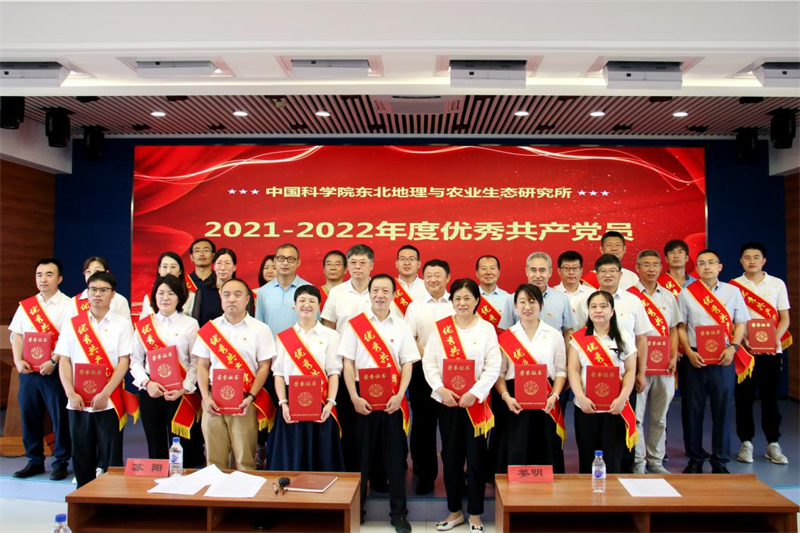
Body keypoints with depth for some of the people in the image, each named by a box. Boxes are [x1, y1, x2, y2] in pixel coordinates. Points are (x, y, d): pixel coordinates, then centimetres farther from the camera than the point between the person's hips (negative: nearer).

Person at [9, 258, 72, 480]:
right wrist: (18, 361, -4)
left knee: (60, 417, 1)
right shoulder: (25, 305, 12)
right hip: (28, 370, 5)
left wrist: (53, 362, -18)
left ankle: (60, 462, 14)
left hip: (54, 370, -5)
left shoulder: (68, 305, -3)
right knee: (29, 415, 10)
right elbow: (16, 335, 10)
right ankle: (34, 461, 24)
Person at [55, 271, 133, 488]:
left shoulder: (122, 323, 1)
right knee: (81, 457, 10)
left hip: (110, 402, -2)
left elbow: (124, 362, -5)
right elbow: (64, 360, 4)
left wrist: (105, 394, -13)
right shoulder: (72, 323, 8)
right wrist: (71, 393, -8)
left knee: (110, 457, 1)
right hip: (78, 401, 3)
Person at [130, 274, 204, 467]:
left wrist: (183, 388, -13)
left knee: (181, 450, -2)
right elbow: (135, 360, 5)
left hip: (181, 393, -2)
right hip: (150, 392, 3)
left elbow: (196, 362, -3)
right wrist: (147, 383, -10)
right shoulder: (143, 325, 8)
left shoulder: (190, 324, 1)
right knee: (155, 447, 11)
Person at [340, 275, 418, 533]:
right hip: (363, 397, -1)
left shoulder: (401, 327, 4)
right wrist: (354, 397, -10)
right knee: (361, 454, 7)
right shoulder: (354, 324, 1)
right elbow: (348, 364, -1)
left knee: (395, 455, 6)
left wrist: (399, 396, -11)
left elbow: (407, 364, 2)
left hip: (392, 399, 1)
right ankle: (356, 509, 23)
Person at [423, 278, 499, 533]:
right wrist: (440, 388, -13)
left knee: (476, 457, 4)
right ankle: (454, 511, 26)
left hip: (475, 402, -2)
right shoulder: (440, 327, 4)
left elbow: (493, 366, -7)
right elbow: (429, 361, 0)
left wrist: (474, 393, -16)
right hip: (446, 400, 2)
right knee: (450, 456, 10)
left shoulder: (486, 328, -1)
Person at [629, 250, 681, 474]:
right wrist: (637, 367, -10)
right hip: (638, 365, -4)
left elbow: (673, 329, 16)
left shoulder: (668, 296, 12)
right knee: (636, 416, -1)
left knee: (660, 418, 11)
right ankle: (638, 462, 10)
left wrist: (674, 356, 3)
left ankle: (655, 460, 23)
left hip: (664, 366, 5)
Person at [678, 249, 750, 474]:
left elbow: (740, 324, 8)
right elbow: (681, 327, 3)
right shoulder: (686, 293, 4)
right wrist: (689, 352, -9)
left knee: (722, 409, 5)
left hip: (724, 358, 1)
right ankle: (695, 460, 18)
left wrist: (732, 348, -7)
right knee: (694, 410, 5)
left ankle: (720, 462, 18)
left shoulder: (732, 292, 7)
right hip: (695, 358, -1)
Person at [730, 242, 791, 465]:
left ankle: (773, 444, 16)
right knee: (744, 397, 4)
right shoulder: (733, 286, 3)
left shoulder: (777, 284, 7)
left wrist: (776, 338, -11)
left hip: (771, 350, 1)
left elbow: (784, 318, 6)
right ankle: (746, 442, 14)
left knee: (770, 397, 6)